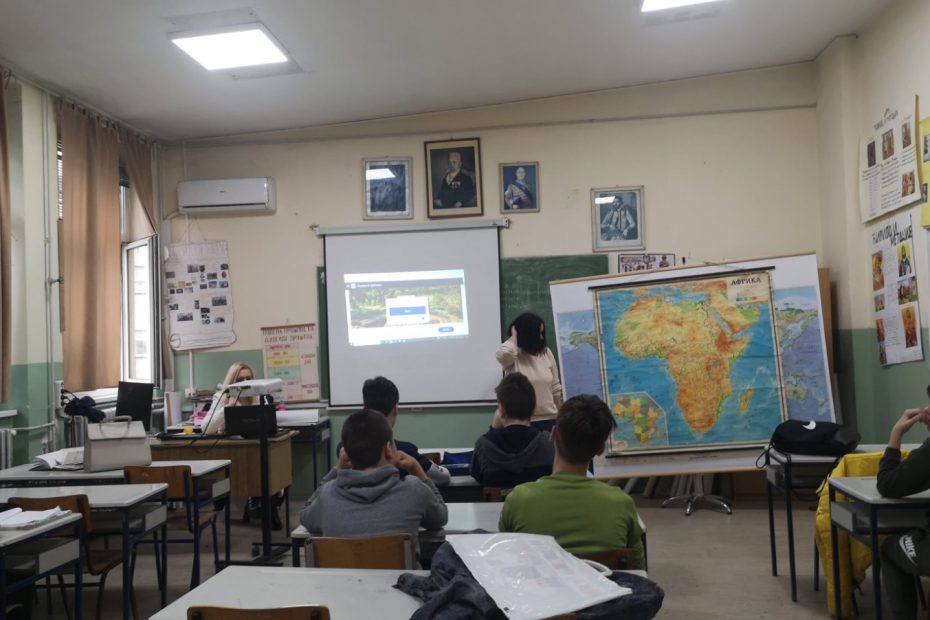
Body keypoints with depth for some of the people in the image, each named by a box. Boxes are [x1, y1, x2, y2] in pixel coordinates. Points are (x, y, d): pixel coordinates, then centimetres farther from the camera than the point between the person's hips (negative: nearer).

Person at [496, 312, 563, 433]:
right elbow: (503, 353, -35)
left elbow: (555, 387, 11)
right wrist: (514, 336, -14)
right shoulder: (513, 357, -8)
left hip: (549, 419, 4)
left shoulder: (546, 353, 4)